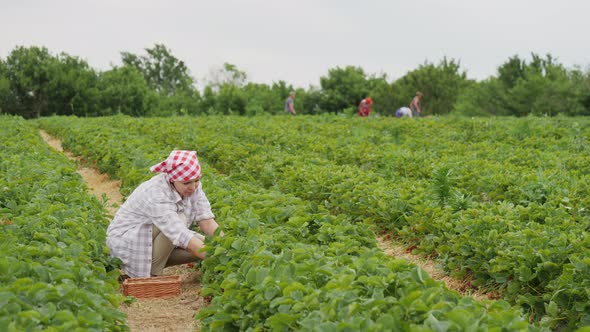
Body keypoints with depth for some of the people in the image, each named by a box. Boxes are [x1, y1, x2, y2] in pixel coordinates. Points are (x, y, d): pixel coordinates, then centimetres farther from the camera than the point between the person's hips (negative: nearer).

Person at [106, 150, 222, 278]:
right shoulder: (156, 195, -35)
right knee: (177, 220, -30)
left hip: (157, 238, 8)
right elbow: (183, 238, -41)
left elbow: (206, 219, -13)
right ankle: (151, 275, -15)